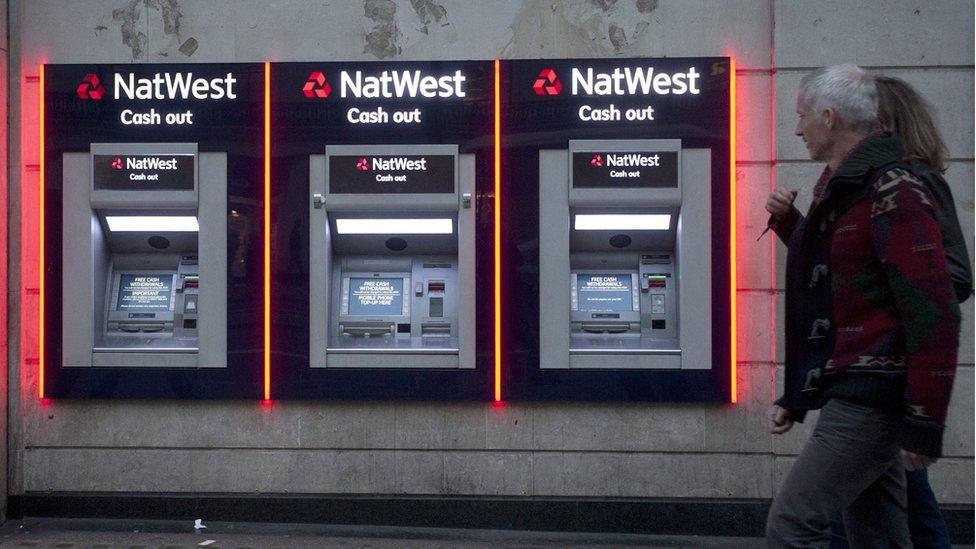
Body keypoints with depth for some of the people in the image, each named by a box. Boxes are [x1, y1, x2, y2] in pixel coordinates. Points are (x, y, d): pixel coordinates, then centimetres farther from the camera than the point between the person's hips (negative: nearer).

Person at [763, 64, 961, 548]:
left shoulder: (894, 194, -15)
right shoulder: (837, 189, 16)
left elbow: (934, 316, -20)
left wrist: (925, 425, -20)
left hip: (871, 399, -10)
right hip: (844, 394, 10)